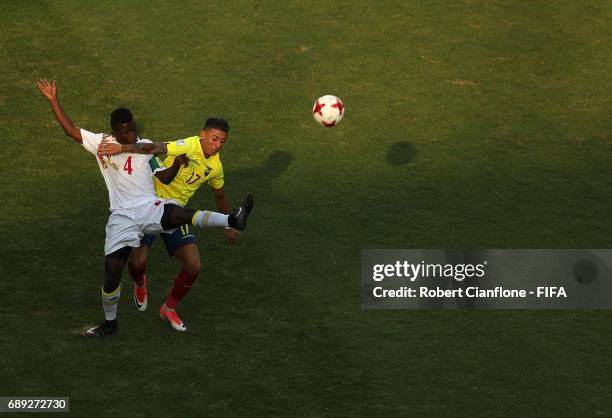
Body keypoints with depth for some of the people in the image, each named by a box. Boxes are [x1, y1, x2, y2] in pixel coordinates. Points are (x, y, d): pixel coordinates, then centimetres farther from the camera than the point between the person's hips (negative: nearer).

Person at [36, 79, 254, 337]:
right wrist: (53, 100, 2)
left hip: (150, 209, -1)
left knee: (179, 213, -35)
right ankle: (110, 323, 18)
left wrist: (176, 166, -10)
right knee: (112, 274, -2)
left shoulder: (146, 147, 10)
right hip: (122, 217, 1)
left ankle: (233, 220, -52)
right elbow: (70, 130, 7)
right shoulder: (102, 143, 9)